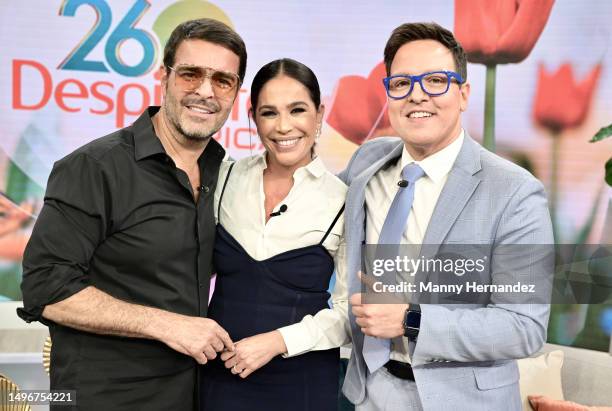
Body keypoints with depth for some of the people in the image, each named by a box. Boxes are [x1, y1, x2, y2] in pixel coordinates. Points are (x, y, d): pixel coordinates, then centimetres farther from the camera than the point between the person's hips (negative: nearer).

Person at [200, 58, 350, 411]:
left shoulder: (343, 202, -10)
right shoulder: (226, 179, -3)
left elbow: (351, 311, -7)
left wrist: (278, 341, -16)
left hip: (302, 380, -2)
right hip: (221, 373, 2)